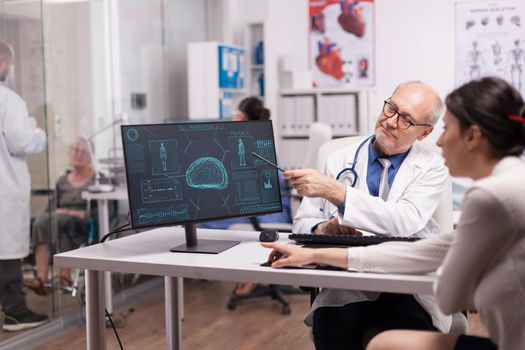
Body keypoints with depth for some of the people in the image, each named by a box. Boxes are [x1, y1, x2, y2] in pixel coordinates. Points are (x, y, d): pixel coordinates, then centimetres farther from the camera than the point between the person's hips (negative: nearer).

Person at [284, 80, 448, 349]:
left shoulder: (432, 168, 4)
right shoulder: (339, 161, 11)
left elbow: (406, 221, -14)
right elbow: (303, 221, 13)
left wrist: (333, 190, -21)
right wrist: (322, 228, -12)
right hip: (347, 287, 1)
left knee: (407, 325, -33)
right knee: (332, 327, -31)